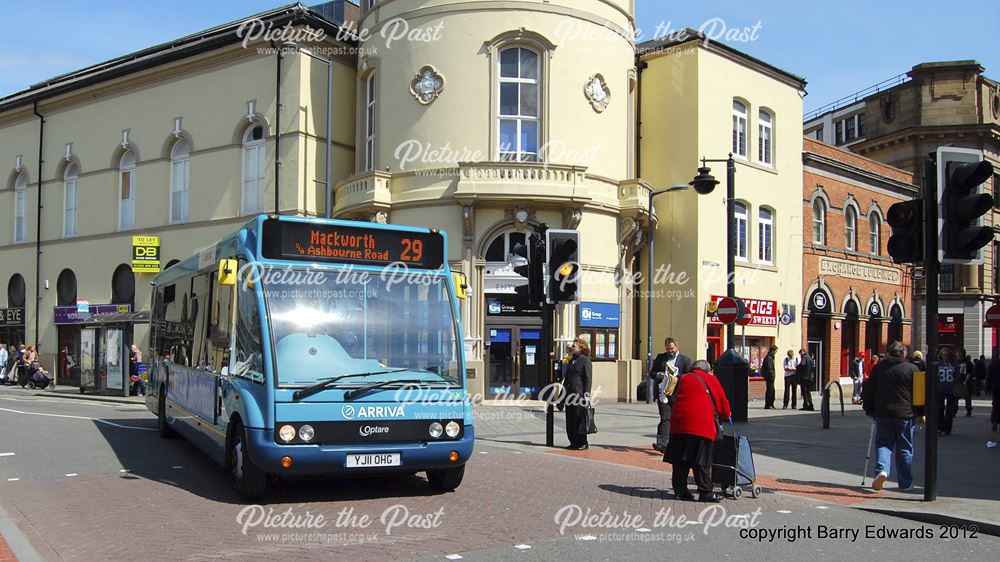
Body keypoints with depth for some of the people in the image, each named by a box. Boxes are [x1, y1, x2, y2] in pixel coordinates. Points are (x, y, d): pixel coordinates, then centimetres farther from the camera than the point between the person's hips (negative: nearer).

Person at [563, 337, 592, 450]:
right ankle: (574, 442, 16)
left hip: (580, 394, -7)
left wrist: (586, 395, -14)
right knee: (570, 419, 7)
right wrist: (563, 392, 18)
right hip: (570, 394, 8)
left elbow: (588, 379, -9)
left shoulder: (585, 360, -5)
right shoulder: (572, 361, 18)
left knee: (580, 419, -3)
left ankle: (583, 443, 5)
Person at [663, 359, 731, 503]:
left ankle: (680, 491, 9)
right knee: (702, 461, 0)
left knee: (680, 461, 8)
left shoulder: (683, 379, 20)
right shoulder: (711, 379, 11)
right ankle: (705, 492, 1)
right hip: (702, 426, -3)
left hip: (679, 423, 3)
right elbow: (722, 401, 13)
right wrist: (726, 415, 32)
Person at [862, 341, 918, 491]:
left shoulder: (878, 367, 6)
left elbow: (869, 391, 9)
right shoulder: (912, 369, -2)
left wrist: (869, 410, 17)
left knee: (883, 443, 6)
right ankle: (905, 483, 15)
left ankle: (882, 470, -19)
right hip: (905, 414, -1)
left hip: (882, 413, 1)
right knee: (905, 448, 8)